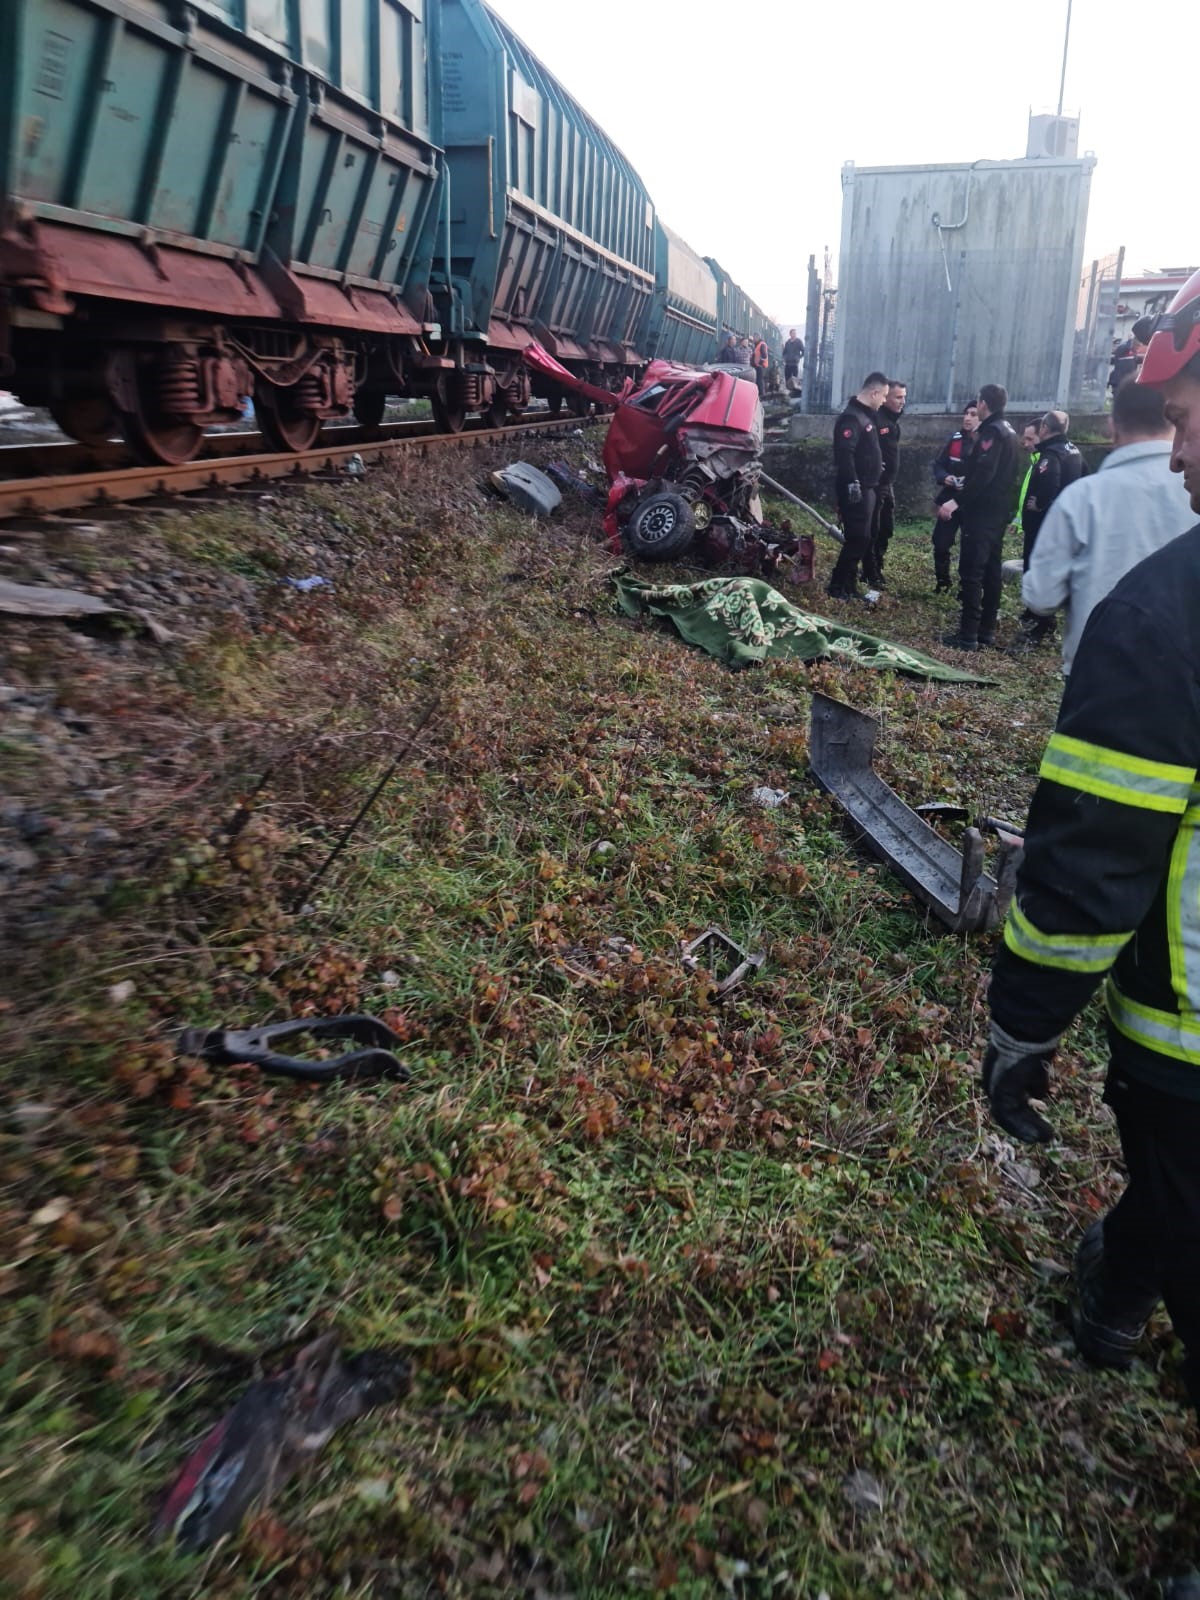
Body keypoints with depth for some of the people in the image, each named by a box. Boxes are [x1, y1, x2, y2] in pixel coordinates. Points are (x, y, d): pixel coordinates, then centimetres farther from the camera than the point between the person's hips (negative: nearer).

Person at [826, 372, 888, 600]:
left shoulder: (865, 416, 16)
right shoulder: (851, 417, -16)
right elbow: (844, 453, -26)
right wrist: (852, 483, -29)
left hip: (866, 488, 10)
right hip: (855, 489, -10)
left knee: (860, 538, 13)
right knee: (858, 538, -10)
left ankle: (849, 585, 20)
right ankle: (837, 587, -4)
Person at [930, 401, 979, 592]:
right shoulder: (955, 438, 6)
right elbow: (939, 464, 11)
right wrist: (944, 477, -10)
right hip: (950, 499, 4)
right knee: (940, 542, 6)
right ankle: (942, 583, 24)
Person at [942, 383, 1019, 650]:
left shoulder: (992, 432, -15)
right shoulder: (1007, 431, 16)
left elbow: (983, 474, -24)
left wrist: (958, 501, -24)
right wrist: (966, 481, 24)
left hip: (981, 513, -10)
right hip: (997, 512, 10)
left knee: (971, 573, -9)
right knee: (991, 571, 12)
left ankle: (968, 635, -10)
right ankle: (987, 630, 17)